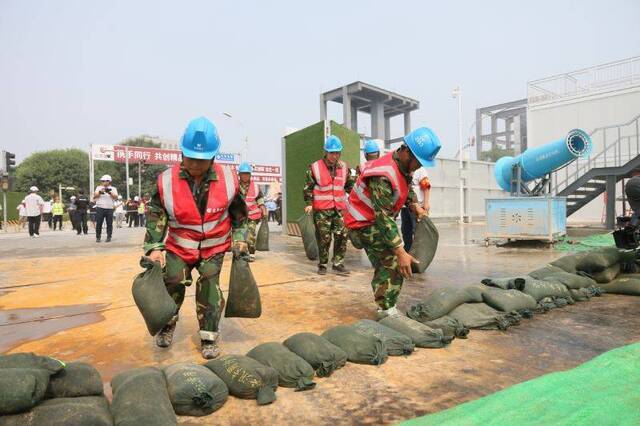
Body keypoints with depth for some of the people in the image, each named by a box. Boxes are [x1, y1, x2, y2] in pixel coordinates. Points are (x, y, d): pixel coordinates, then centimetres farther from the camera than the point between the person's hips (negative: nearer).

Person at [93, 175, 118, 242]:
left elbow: (116, 197, -5)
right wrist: (100, 192, -14)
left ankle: (109, 237, 7)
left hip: (109, 209, 0)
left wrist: (110, 193, -21)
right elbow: (94, 196, 3)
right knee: (98, 224, -1)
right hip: (100, 208, 0)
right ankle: (98, 237, 7)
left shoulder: (113, 189, 10)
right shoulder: (99, 188, 14)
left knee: (109, 224, 0)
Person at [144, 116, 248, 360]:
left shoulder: (228, 180, -15)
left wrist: (239, 238, 0)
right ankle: (167, 326, 30)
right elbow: (155, 215, -9)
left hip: (214, 247, 0)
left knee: (209, 287, -9)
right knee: (172, 284, 1)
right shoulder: (167, 180, -17)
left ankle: (209, 338, 5)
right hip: (180, 247, 1)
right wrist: (155, 247, -16)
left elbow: (239, 211, 2)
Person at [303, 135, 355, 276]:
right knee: (324, 239, 2)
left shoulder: (344, 167, 8)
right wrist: (309, 204, -7)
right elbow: (308, 188, 0)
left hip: (339, 208, 4)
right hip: (322, 210, -3)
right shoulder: (315, 168, -4)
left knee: (342, 236, -1)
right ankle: (322, 265, 17)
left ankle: (338, 264, 11)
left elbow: (349, 185, 19)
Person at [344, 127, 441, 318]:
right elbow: (384, 217, -35)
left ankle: (385, 309, 27)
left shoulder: (404, 165, -3)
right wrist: (401, 252, -36)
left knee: (385, 266, 15)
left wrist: (415, 205, 3)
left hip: (377, 219, 10)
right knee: (392, 265, -17)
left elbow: (407, 187, 20)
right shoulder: (384, 176, -34)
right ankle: (387, 312, -10)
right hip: (365, 223, -10)